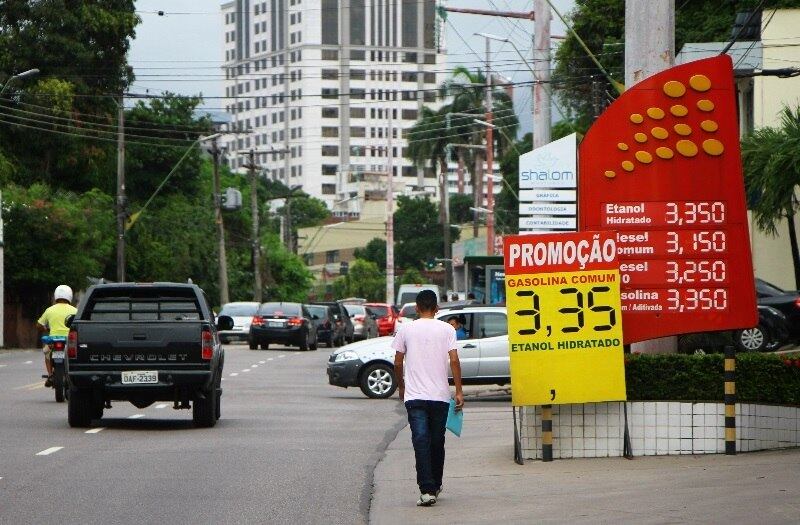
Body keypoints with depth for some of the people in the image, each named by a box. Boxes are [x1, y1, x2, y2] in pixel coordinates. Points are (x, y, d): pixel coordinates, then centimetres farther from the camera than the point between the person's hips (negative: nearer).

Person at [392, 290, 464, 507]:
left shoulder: (406, 329, 3)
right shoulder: (447, 329, 1)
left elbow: (398, 362, 5)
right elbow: (454, 361, -6)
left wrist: (401, 386, 21)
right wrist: (459, 391, -3)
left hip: (414, 396, -1)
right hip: (440, 395, 1)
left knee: (421, 442, -6)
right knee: (437, 442, 14)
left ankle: (427, 490, -17)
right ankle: (435, 486, 26)